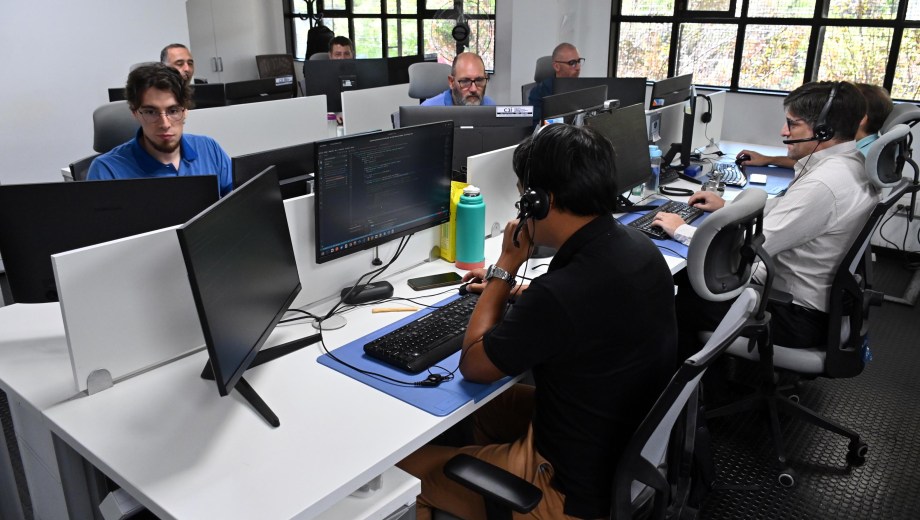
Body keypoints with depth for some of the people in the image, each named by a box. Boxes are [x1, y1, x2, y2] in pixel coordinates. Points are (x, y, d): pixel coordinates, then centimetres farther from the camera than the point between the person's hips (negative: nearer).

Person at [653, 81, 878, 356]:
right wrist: (727, 207, 12)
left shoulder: (822, 184, -30)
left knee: (681, 302, 2)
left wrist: (682, 230, -16)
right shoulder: (849, 163, 1)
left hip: (795, 316, -9)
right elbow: (781, 210, 16)